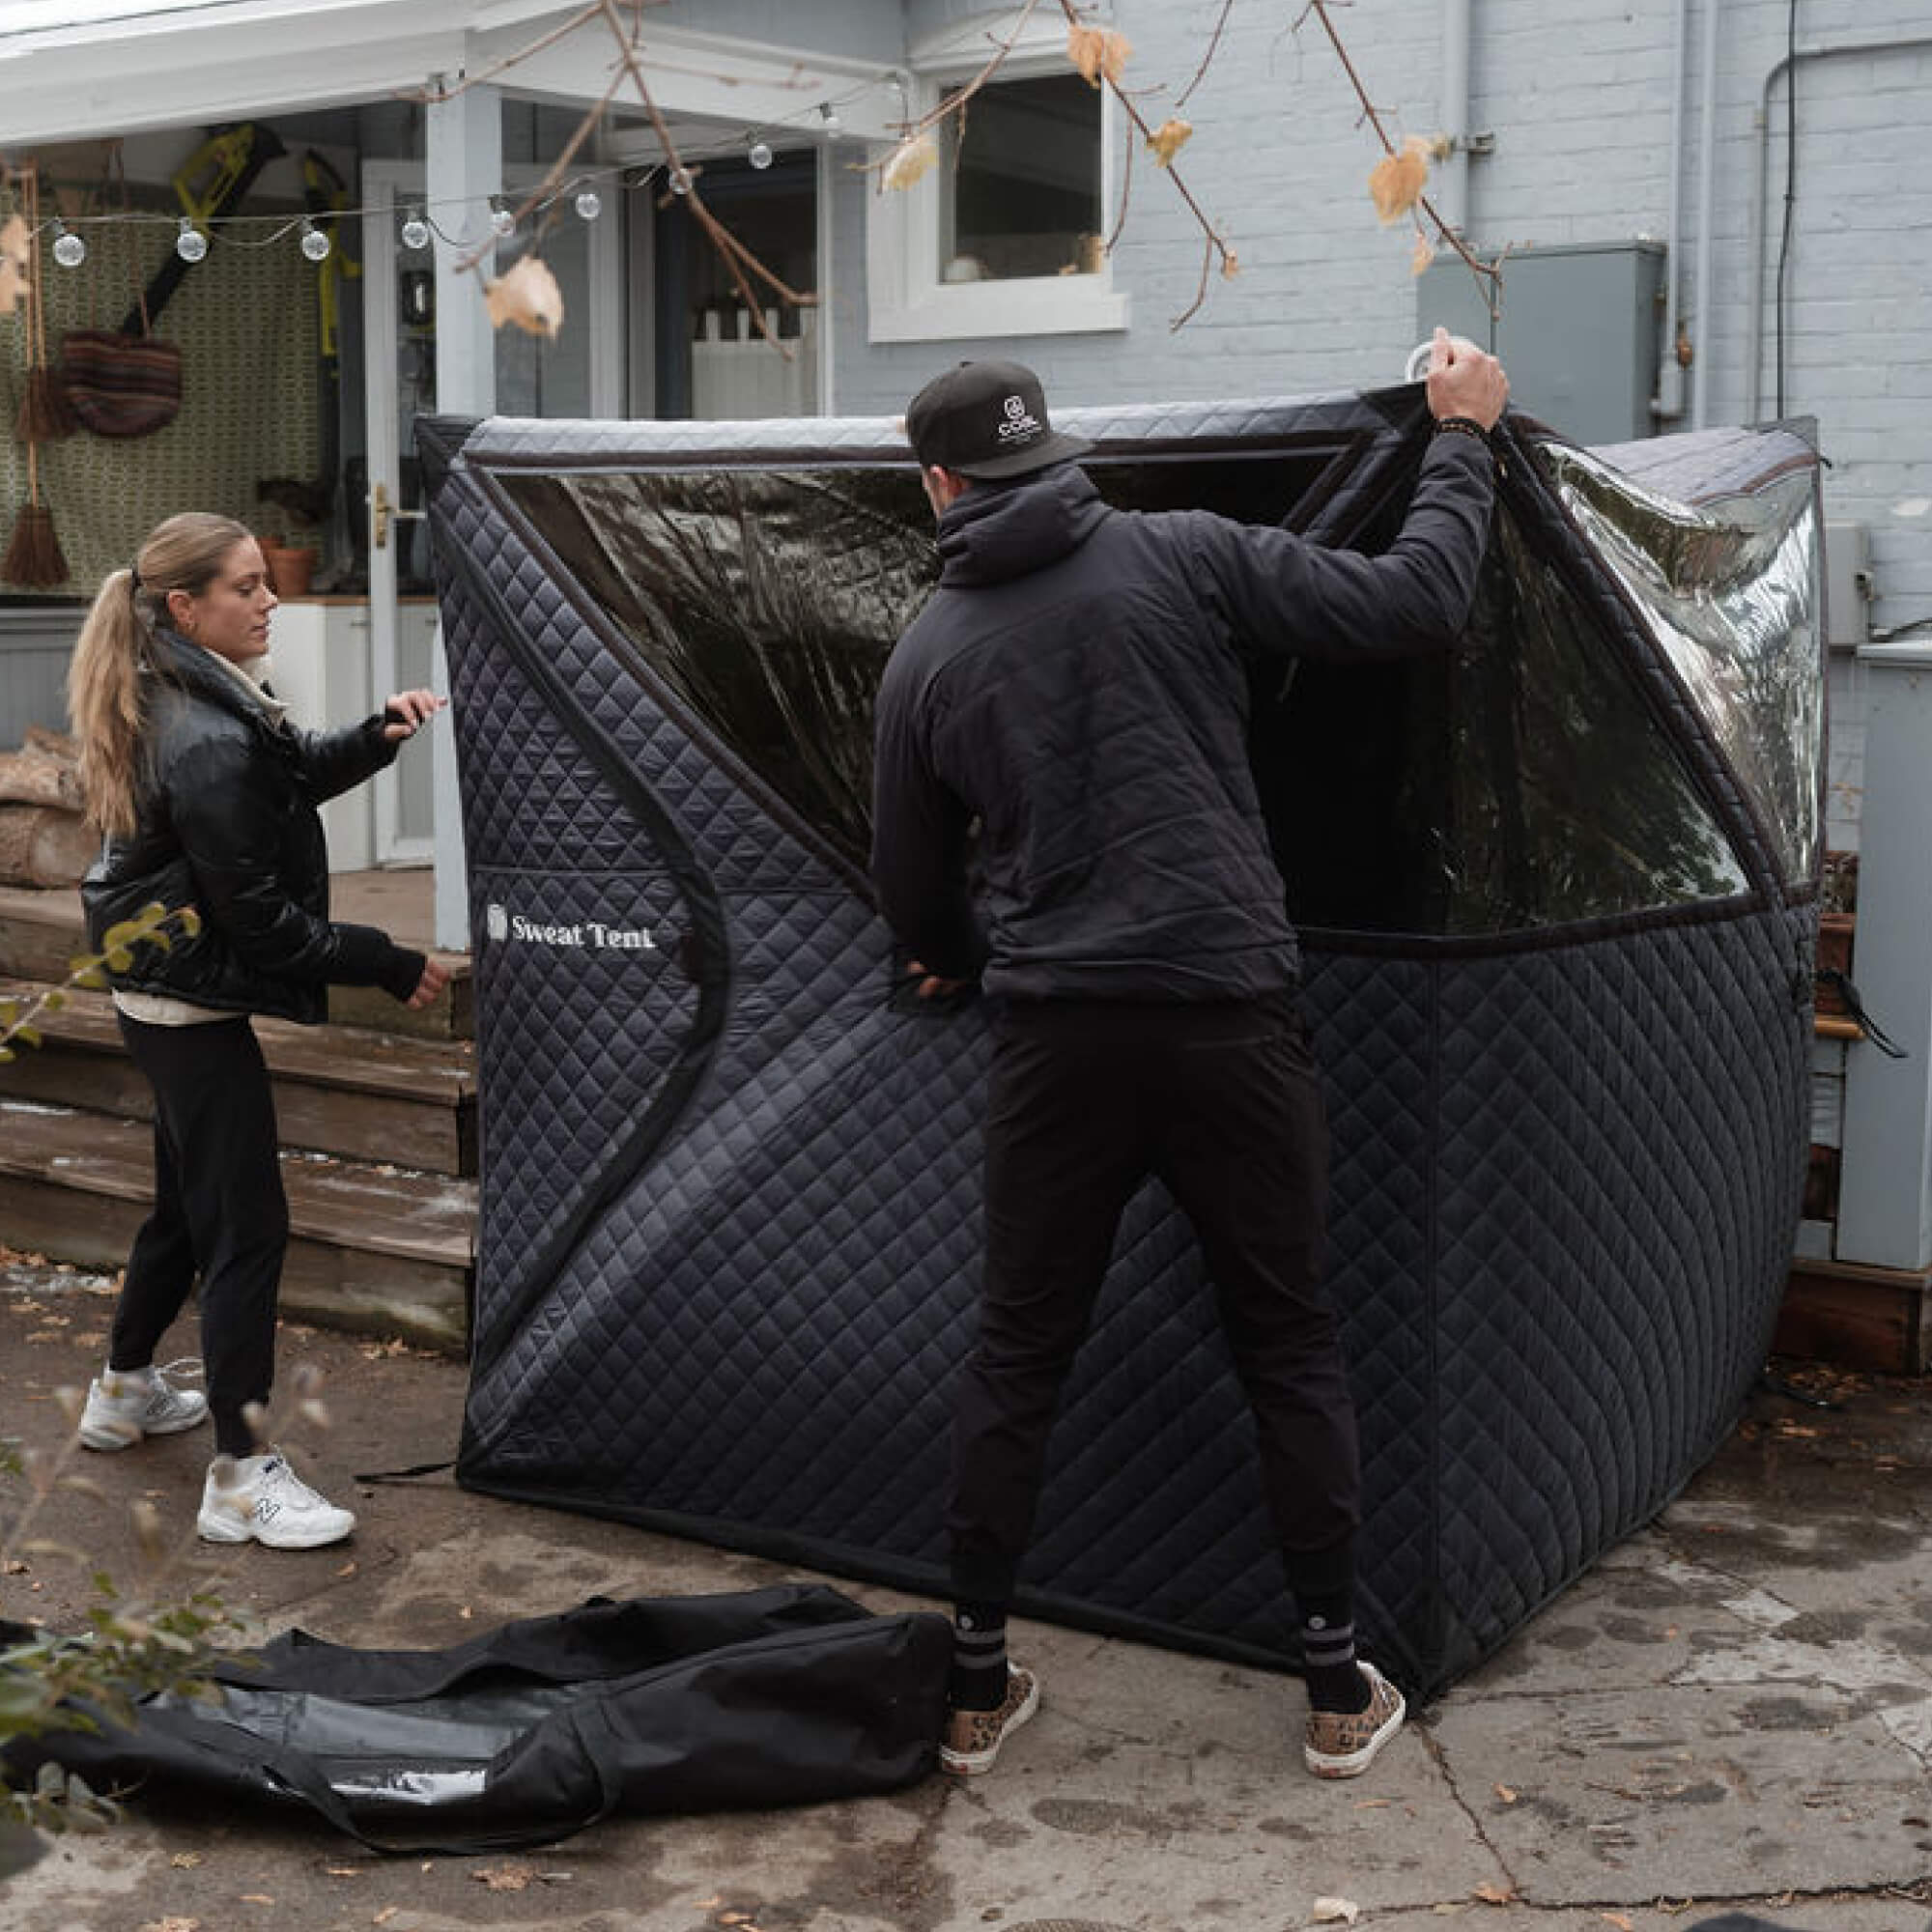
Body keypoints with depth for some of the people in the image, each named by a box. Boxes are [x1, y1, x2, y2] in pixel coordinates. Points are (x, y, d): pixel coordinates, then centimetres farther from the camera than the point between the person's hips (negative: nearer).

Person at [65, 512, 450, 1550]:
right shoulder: (210, 745, -25)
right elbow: (258, 916, -23)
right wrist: (392, 967, -15)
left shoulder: (190, 699, 5)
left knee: (187, 1203, 24)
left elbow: (298, 773, 16)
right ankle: (240, 1478, 3)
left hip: (162, 995, 10)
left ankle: (126, 1392, 42)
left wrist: (378, 733, -2)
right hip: (194, 1009, -10)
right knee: (247, 1229, -4)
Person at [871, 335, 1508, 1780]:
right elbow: (1412, 604, -5)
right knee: (1290, 1347, 12)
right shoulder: (1184, 557, -3)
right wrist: (1463, 437, 10)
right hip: (1228, 1021, -1)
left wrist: (959, 966, 38)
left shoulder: (926, 655, 6)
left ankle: (977, 1685, 21)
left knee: (1018, 1353, 14)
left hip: (1055, 1036, 2)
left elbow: (914, 890, 15)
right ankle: (1339, 1688, 20)